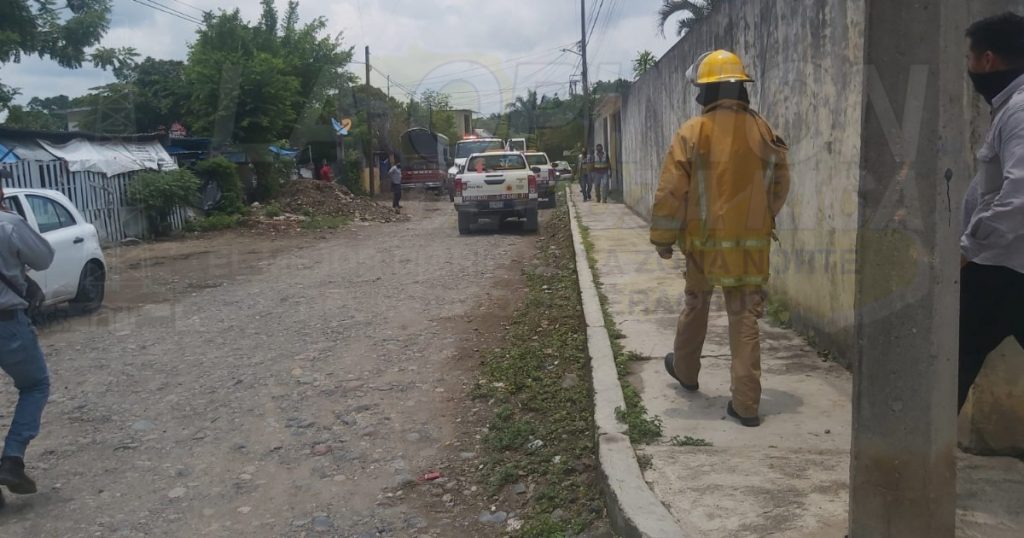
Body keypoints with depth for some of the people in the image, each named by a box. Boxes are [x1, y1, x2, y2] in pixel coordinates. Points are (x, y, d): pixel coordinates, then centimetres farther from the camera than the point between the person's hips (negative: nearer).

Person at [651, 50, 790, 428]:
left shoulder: (692, 133, -10)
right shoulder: (764, 133, 0)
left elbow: (671, 192, -10)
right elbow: (780, 187, 10)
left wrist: (663, 238, 0)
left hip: (704, 242, -1)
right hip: (751, 244, 2)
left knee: (696, 307, 20)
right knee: (745, 319, 5)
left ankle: (685, 370, 42)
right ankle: (746, 403, 3)